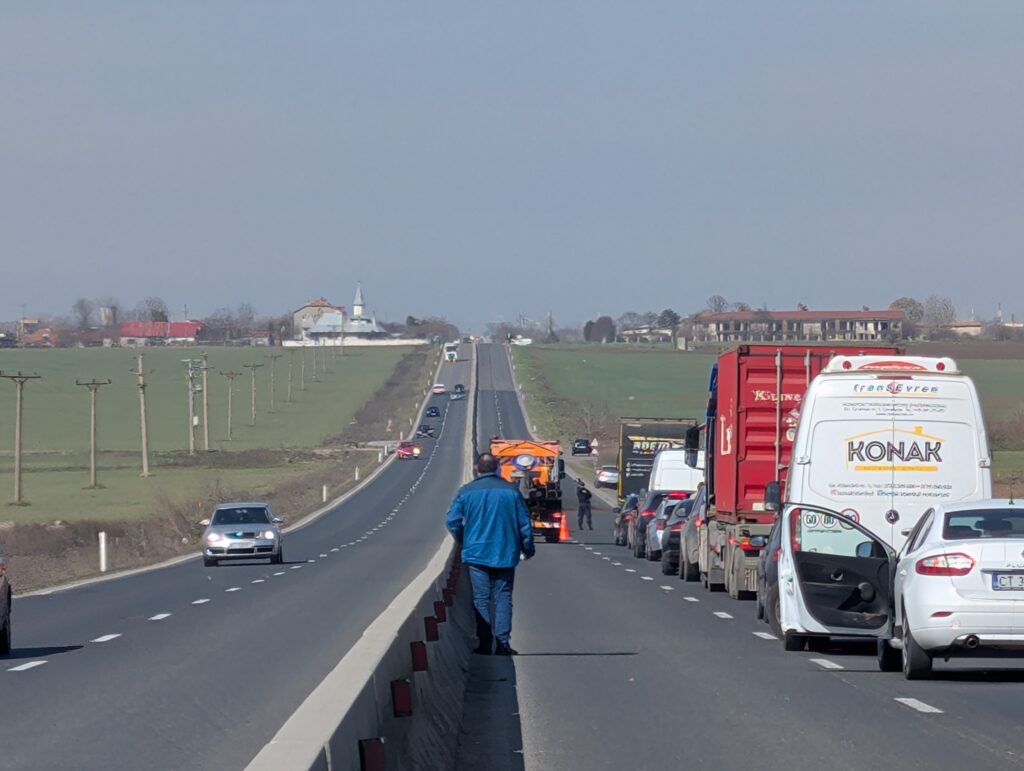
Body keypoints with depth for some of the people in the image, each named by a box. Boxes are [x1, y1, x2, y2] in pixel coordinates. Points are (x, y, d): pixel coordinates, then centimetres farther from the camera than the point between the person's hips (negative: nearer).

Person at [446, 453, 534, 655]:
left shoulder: (466, 492, -4)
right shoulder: (511, 491, -1)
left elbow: (453, 522, -1)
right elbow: (524, 523, 2)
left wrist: (463, 542, 17)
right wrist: (527, 548, 16)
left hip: (476, 553, -1)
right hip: (505, 555, 1)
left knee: (481, 599, 5)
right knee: (502, 598, 6)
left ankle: (484, 644, 2)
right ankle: (502, 643, 0)